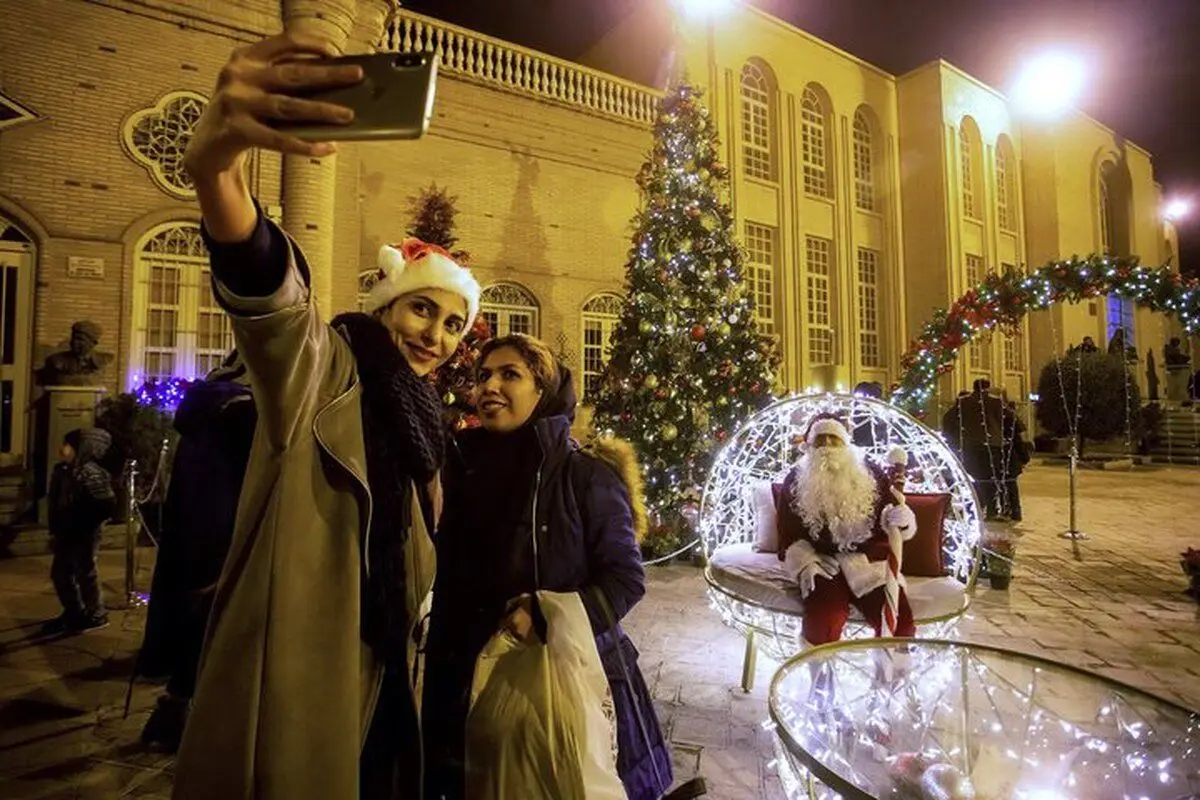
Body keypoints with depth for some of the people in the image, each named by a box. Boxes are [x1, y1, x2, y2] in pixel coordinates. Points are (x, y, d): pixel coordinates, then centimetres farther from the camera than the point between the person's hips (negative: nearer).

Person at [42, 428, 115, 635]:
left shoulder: (90, 473, -20)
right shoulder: (63, 470, 5)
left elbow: (107, 505, -23)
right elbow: (56, 502, 13)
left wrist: (81, 525, -15)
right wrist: (56, 530, 9)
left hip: (84, 533, -8)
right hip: (67, 532, 8)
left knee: (85, 572, 3)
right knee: (60, 572, 17)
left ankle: (96, 616, 19)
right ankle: (73, 613, 34)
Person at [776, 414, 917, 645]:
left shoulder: (871, 472, 11)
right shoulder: (795, 479, 8)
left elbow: (894, 515, 5)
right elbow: (788, 533, 3)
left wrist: (900, 519, -18)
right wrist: (804, 563, -13)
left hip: (871, 564, 2)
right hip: (823, 565, -2)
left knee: (901, 626, -19)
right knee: (822, 627, -28)